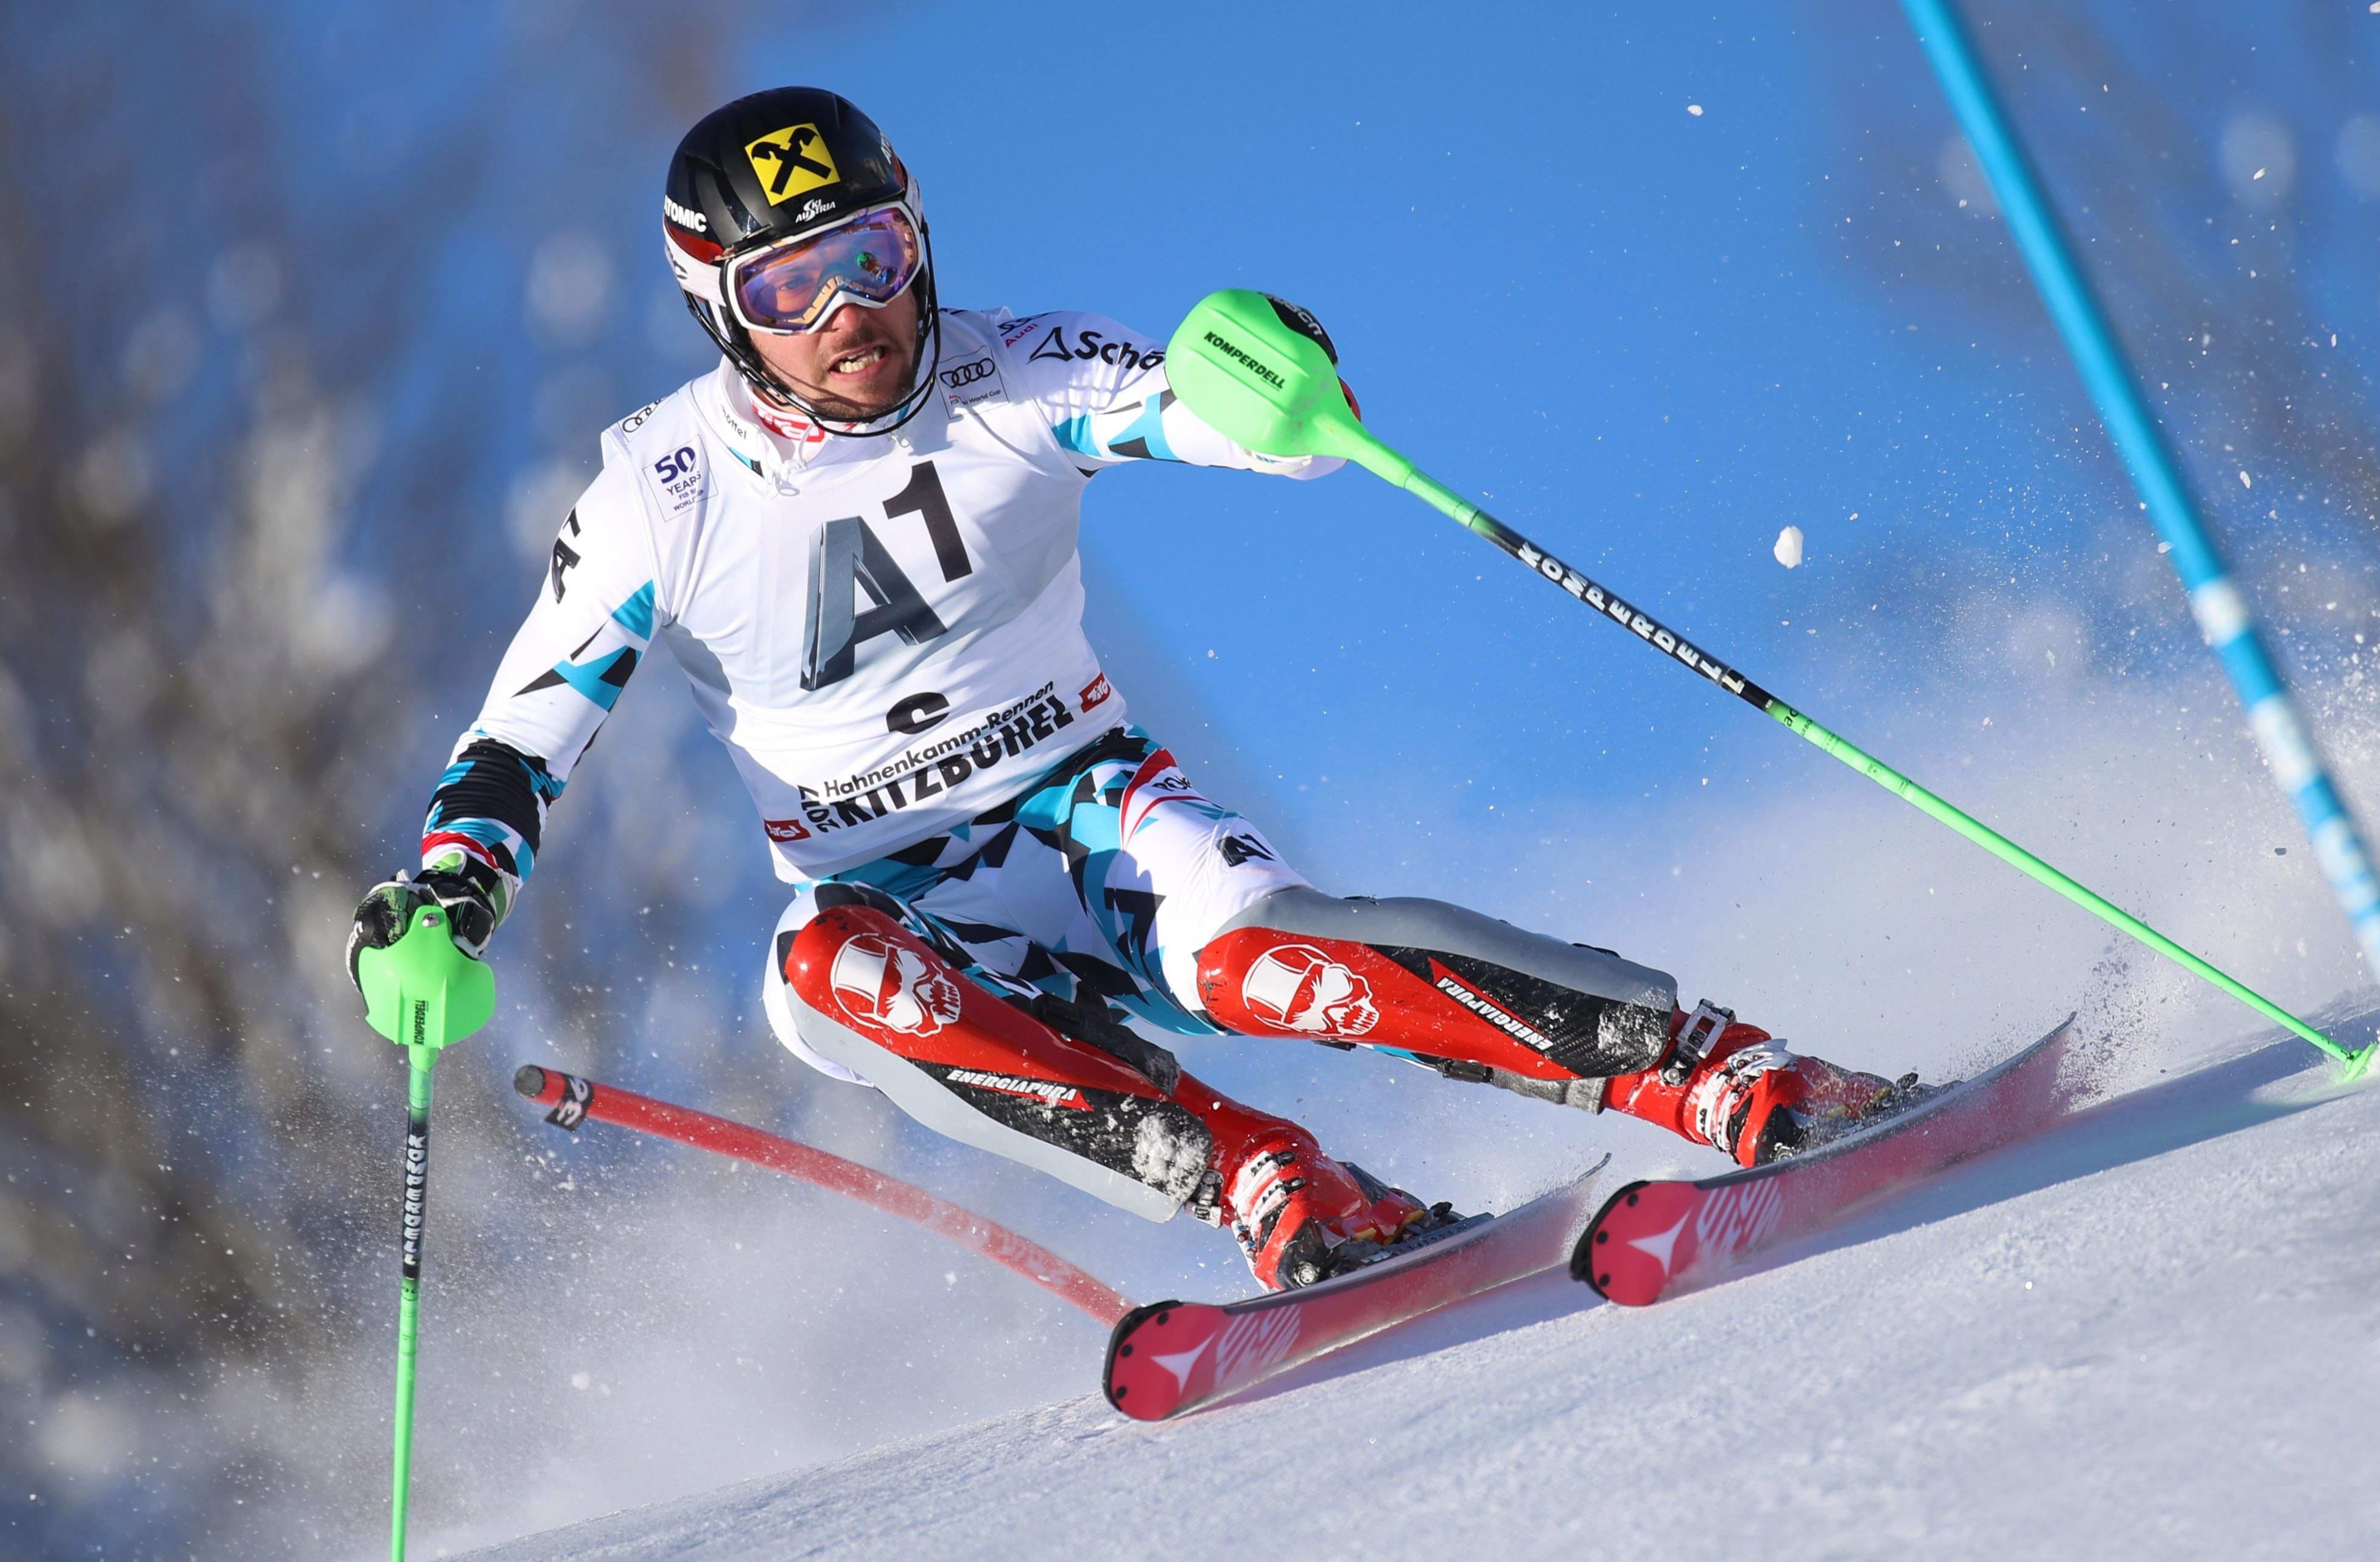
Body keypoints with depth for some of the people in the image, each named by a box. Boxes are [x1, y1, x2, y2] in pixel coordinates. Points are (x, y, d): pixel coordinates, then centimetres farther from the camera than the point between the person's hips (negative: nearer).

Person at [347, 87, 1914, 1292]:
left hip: (1095, 810, -1)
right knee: (824, 974, -35)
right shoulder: (661, 495, -7)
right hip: (902, 902, 1)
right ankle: (1283, 1195, -39)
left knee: (1244, 944, -34)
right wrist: (449, 894, -19)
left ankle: (1727, 1073, -36)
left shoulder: (1015, 382, -8)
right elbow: (519, 740, 0)